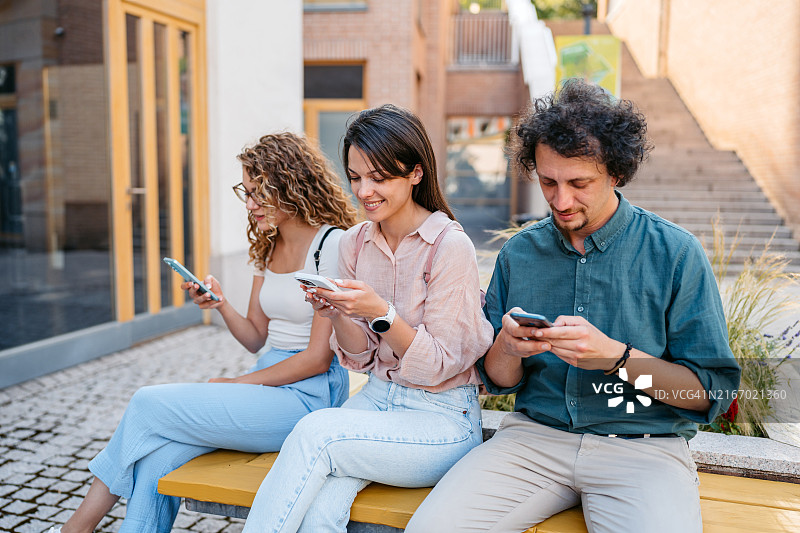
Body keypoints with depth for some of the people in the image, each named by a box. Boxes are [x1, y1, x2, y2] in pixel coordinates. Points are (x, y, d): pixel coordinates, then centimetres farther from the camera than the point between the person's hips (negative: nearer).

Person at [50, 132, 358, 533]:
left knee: (150, 405, -13)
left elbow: (319, 358, -13)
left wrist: (237, 383, -7)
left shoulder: (333, 245, -12)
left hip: (310, 394, -7)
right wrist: (221, 305, -4)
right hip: (269, 376, 7)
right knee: (160, 451, -17)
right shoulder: (267, 245, 13)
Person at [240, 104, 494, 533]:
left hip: (443, 419, -4)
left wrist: (381, 313, -25)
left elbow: (439, 365, -11)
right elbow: (361, 357, 7)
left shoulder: (450, 246, -14)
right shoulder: (354, 242, 3)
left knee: (316, 431, -27)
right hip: (377, 397, 4)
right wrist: (335, 313, -13)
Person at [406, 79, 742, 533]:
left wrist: (616, 356, -19)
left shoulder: (675, 253, -3)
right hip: (534, 434, 2)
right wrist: (508, 347, -12)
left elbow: (712, 392, -5)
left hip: (643, 444, -1)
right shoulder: (519, 253, 7)